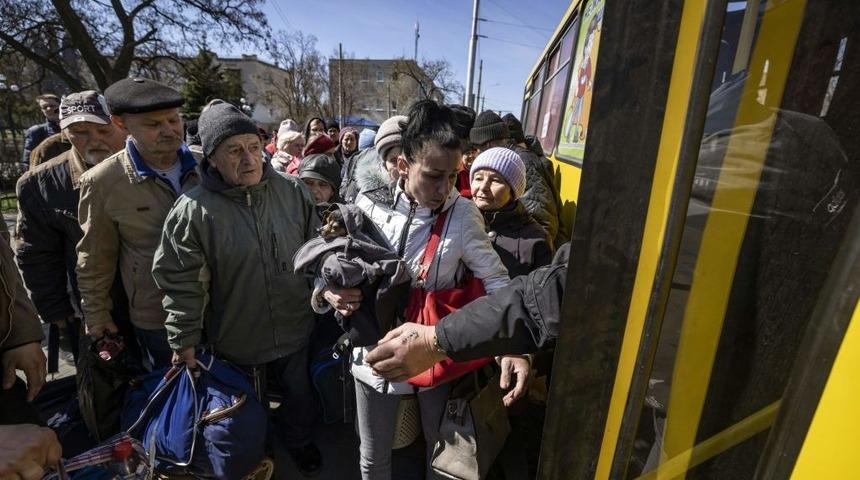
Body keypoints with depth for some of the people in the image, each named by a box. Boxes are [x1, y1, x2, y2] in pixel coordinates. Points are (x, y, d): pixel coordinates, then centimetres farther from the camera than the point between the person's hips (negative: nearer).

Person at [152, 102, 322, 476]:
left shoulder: (293, 192, -9)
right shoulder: (193, 211, -18)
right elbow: (179, 282, -10)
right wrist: (184, 341, -5)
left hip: (296, 332, 2)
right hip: (236, 343, -1)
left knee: (301, 396, 25)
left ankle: (297, 439, 57)